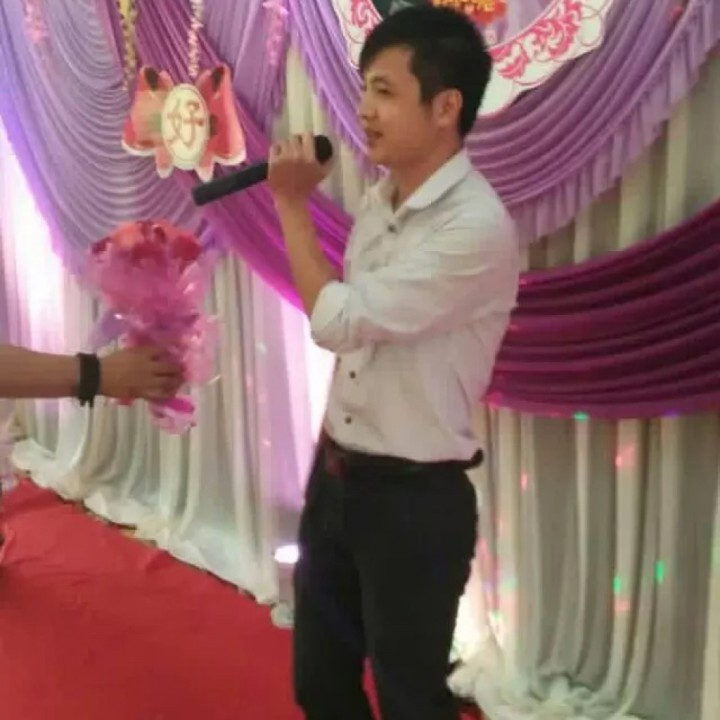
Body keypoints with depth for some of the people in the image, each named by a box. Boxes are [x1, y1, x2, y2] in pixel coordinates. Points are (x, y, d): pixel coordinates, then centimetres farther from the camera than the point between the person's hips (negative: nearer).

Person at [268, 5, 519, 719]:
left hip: (415, 498, -8)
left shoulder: (477, 227, -22)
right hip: (337, 477, 8)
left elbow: (337, 319, -22)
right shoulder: (379, 200, 5)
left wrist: (292, 204, -11)